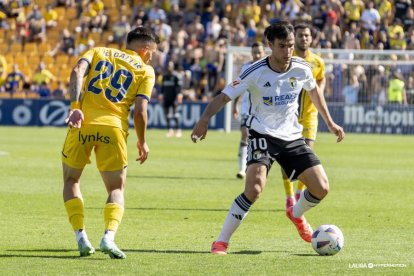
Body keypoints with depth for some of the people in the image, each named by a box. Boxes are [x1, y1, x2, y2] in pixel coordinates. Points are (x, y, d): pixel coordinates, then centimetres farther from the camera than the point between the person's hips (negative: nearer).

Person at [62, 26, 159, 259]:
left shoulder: (98, 52, 18)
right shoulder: (146, 71, 11)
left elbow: (77, 72, -3)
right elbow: (140, 110, 0)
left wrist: (75, 106, -11)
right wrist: (142, 143, 13)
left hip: (82, 124, 1)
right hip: (113, 128, -1)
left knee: (71, 180, 21)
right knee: (117, 189, 12)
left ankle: (81, 237, 7)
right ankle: (109, 237, -14)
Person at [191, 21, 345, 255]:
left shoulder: (301, 69, -5)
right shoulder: (256, 73, -18)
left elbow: (314, 90, 17)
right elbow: (224, 97, -20)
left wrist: (330, 123, 20)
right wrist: (205, 119, -38)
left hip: (292, 136, 5)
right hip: (263, 134, -5)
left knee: (321, 188, -3)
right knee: (255, 189, -27)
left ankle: (296, 215, 33)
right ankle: (221, 242, -17)